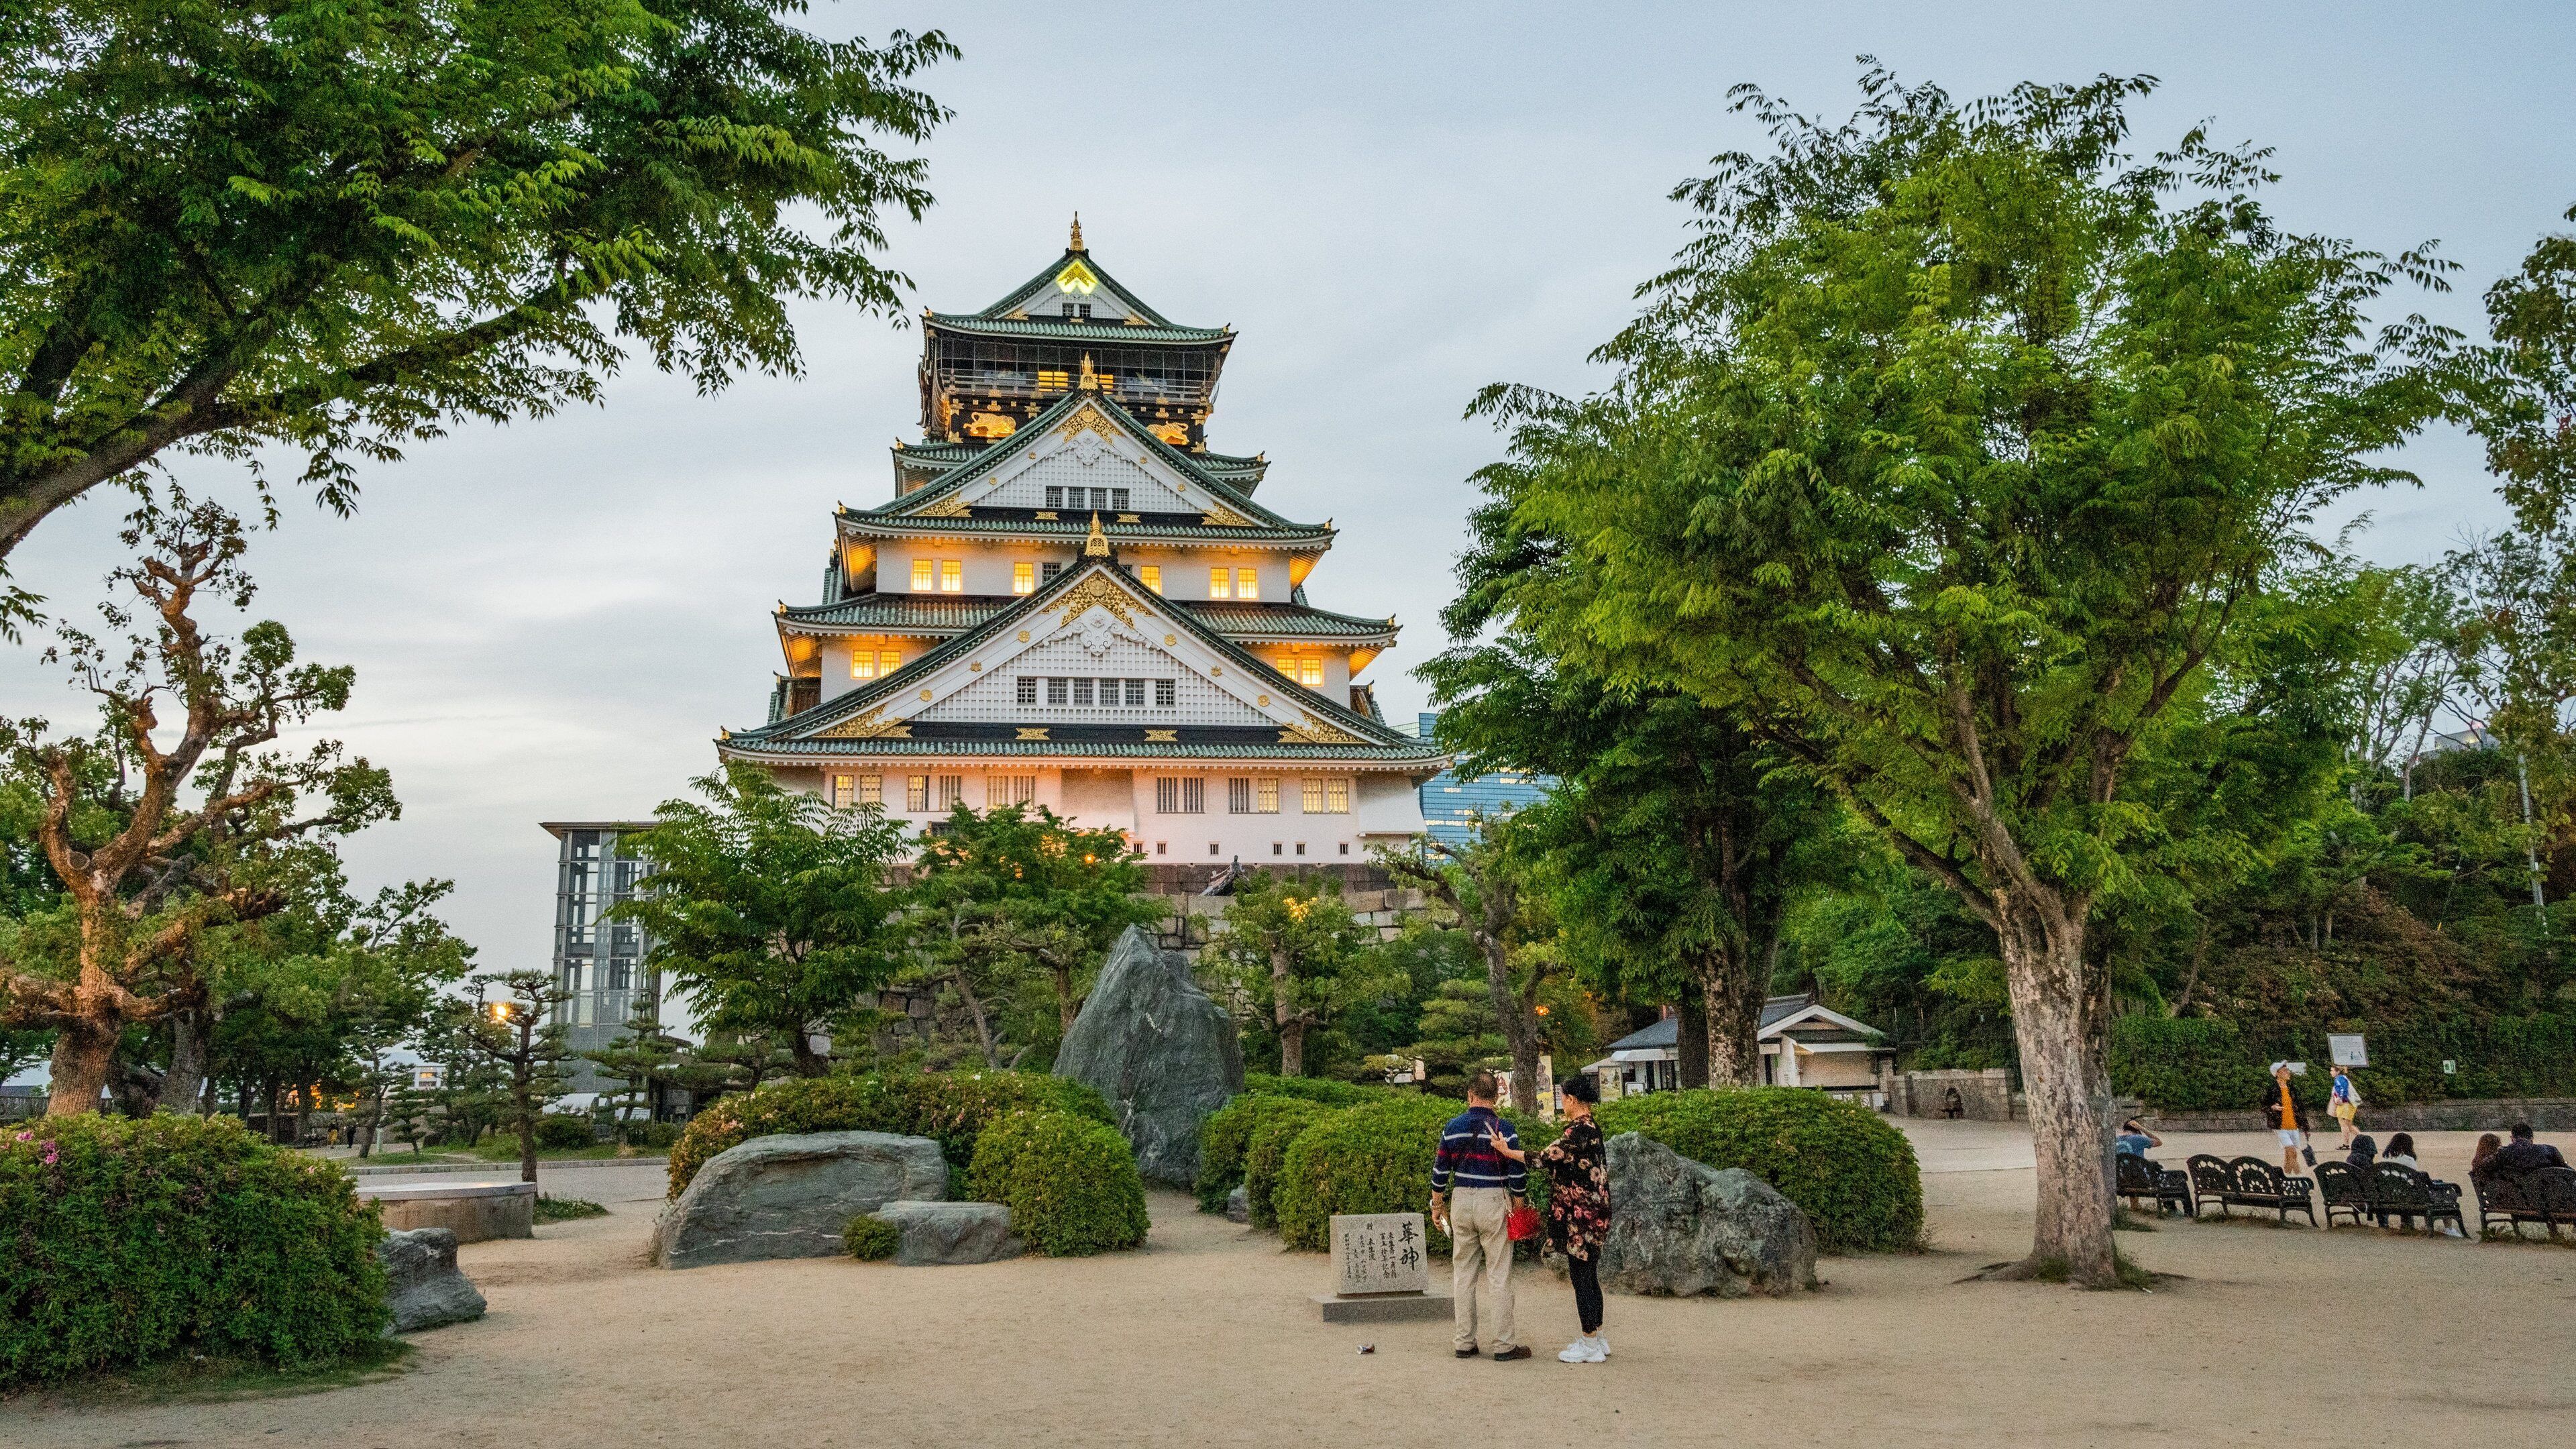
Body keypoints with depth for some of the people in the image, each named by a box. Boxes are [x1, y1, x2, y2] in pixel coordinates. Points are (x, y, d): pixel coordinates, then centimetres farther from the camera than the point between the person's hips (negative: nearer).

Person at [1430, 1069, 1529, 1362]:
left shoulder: (1453, 1127, 3)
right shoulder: (1504, 1129, -7)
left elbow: (1440, 1172, 7)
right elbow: (1518, 1175, -7)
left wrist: (1437, 1206, 18)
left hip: (1461, 1201, 3)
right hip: (1494, 1202, -3)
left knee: (1463, 1274, 10)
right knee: (1499, 1276, 1)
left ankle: (1465, 1343, 13)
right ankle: (1503, 1346, 3)